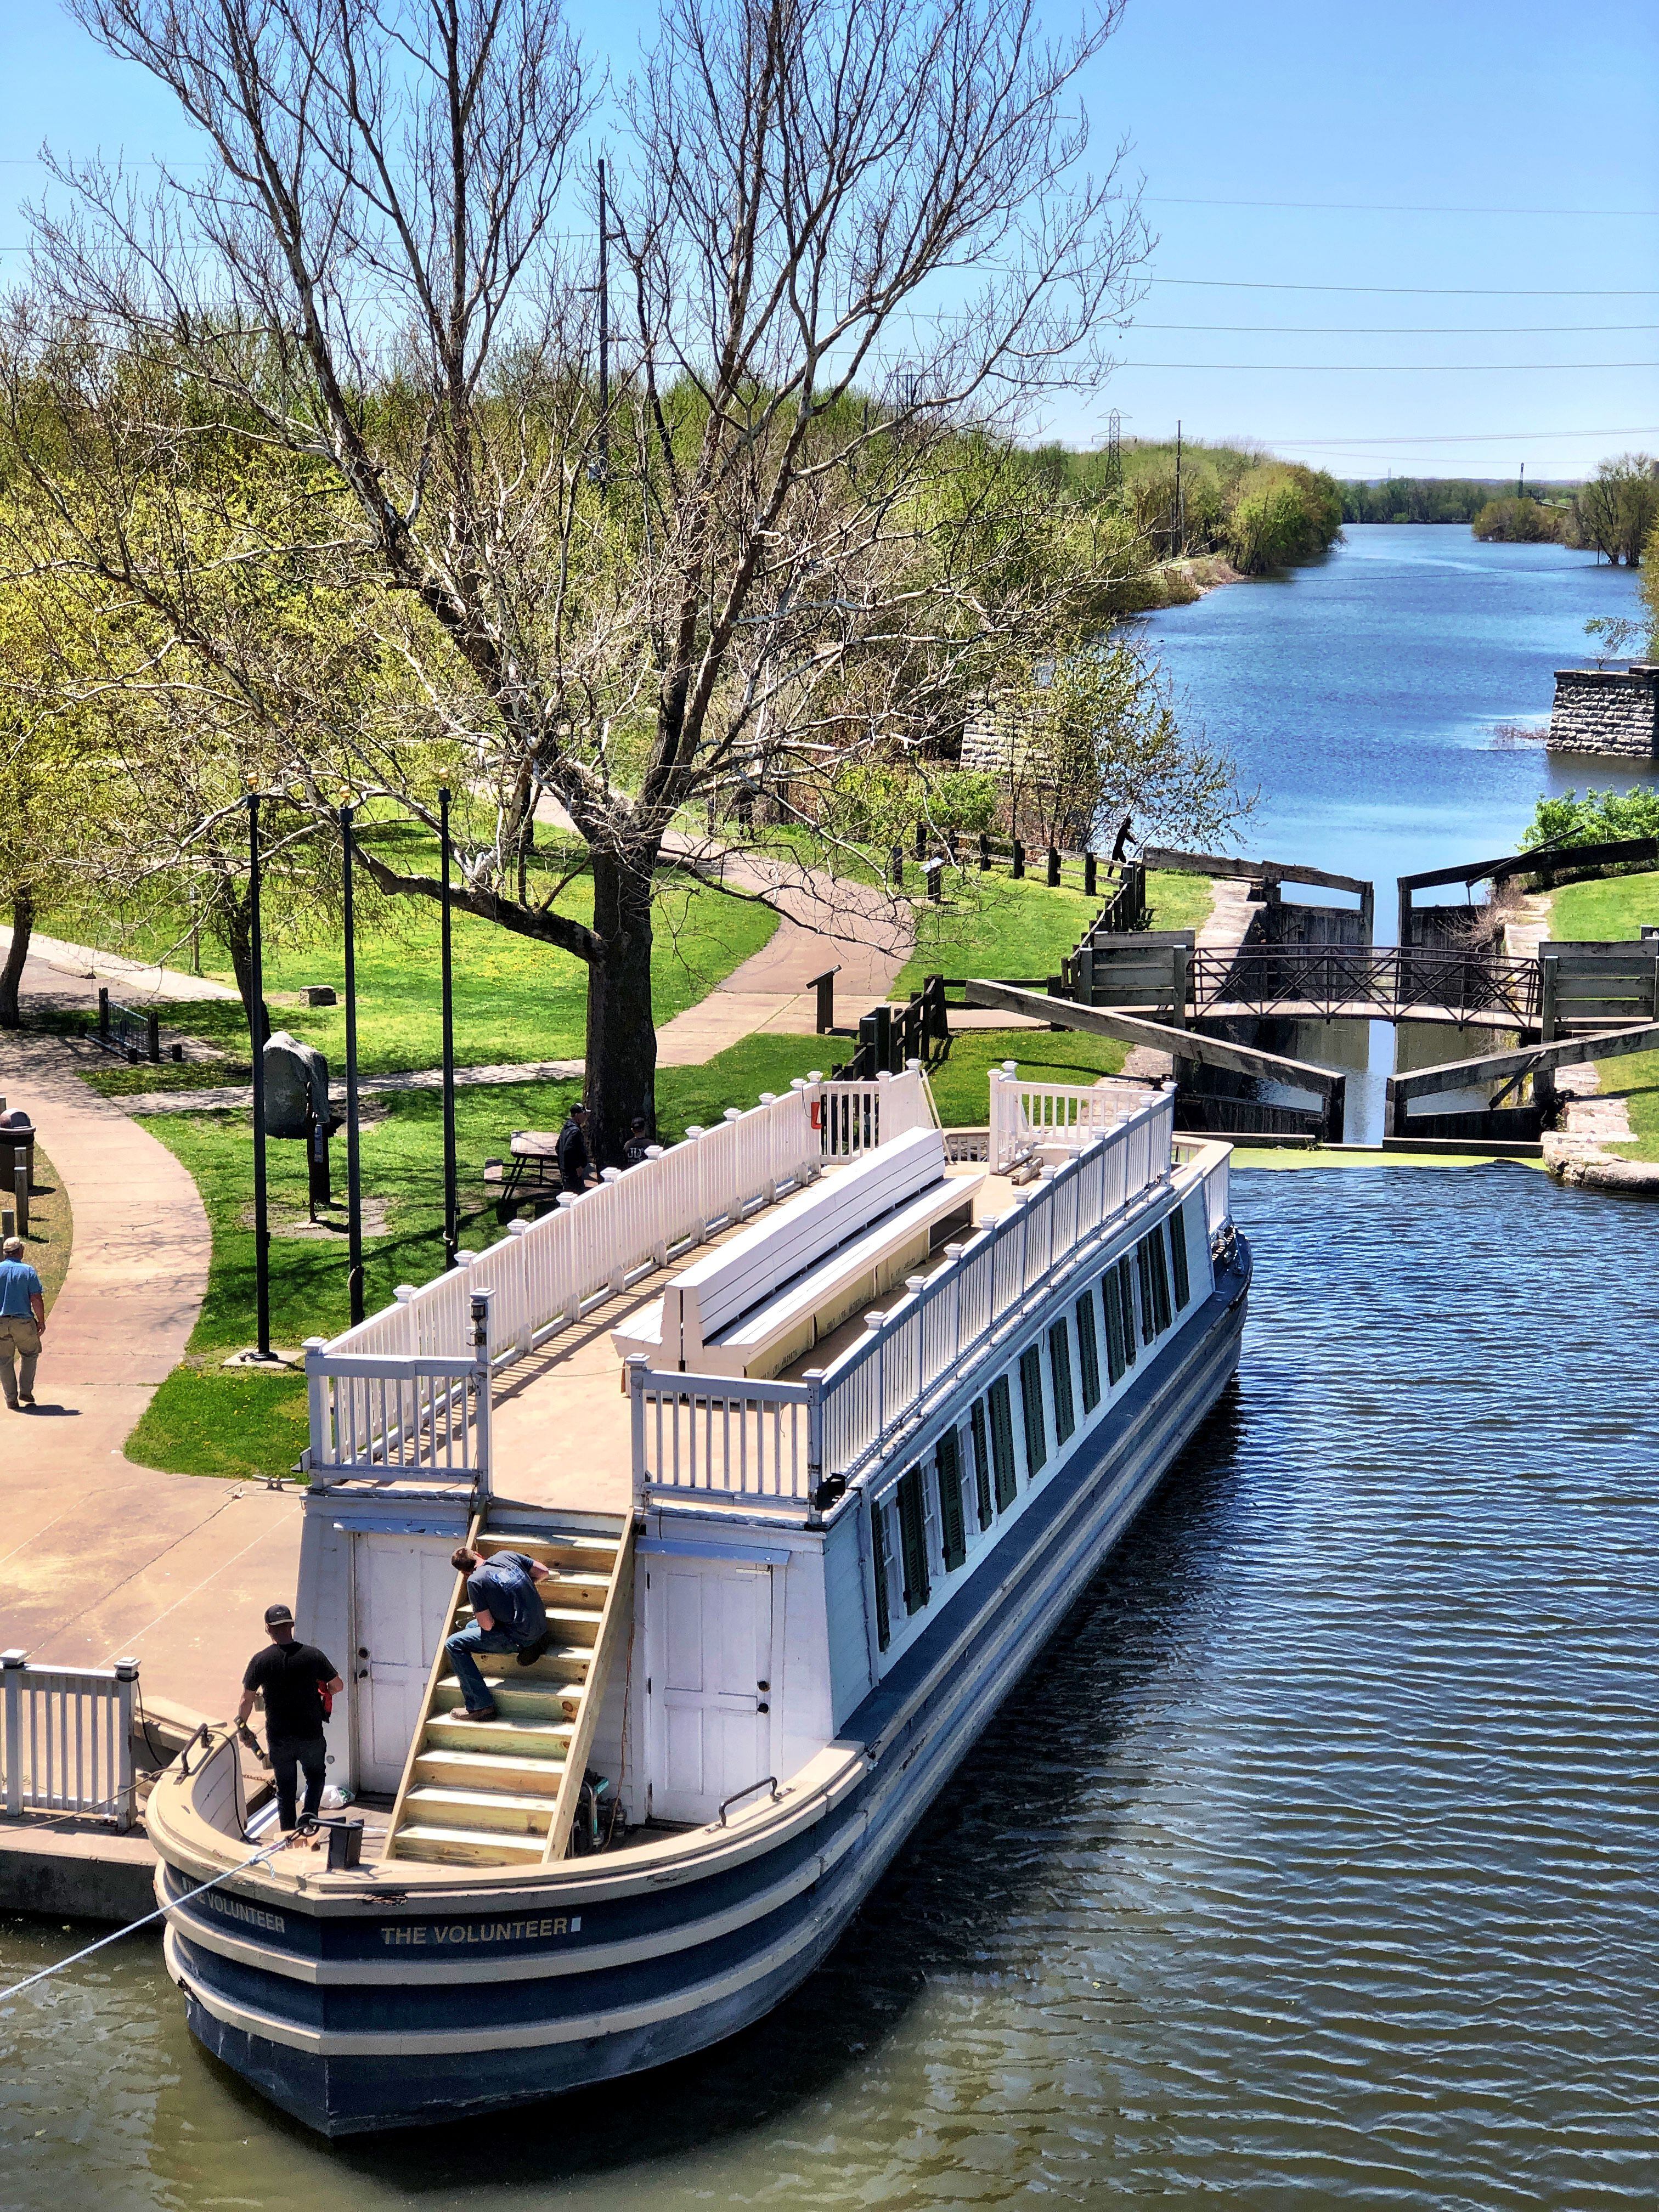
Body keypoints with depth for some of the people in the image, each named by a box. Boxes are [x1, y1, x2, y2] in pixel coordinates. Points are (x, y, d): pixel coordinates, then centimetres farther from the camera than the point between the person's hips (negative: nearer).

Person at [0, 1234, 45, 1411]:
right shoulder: (28, 1271, -6)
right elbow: (37, 1300, -9)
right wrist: (41, 1321, 2)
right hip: (23, 1322, -1)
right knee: (29, 1355, 20)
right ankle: (26, 1391, 12)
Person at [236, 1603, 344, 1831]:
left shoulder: (260, 1661, -12)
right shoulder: (312, 1655, -11)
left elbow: (246, 1700, -5)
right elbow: (338, 1685, -2)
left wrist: (241, 1726, 12)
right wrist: (323, 1692, 20)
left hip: (278, 1737, 0)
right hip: (311, 1734, 0)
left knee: (285, 1787, 15)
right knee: (315, 1776, 23)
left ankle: (289, 1837, 19)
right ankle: (310, 1813, 2)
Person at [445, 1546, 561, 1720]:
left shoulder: (475, 1581, -12)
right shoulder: (506, 1556, 6)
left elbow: (487, 1625, -12)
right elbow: (544, 1572, 12)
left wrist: (480, 1617, 11)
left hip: (518, 1638, -8)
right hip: (540, 1625, 8)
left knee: (454, 1645, -3)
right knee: (471, 1627, 24)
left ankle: (480, 1705, -6)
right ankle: (534, 1642, 11)